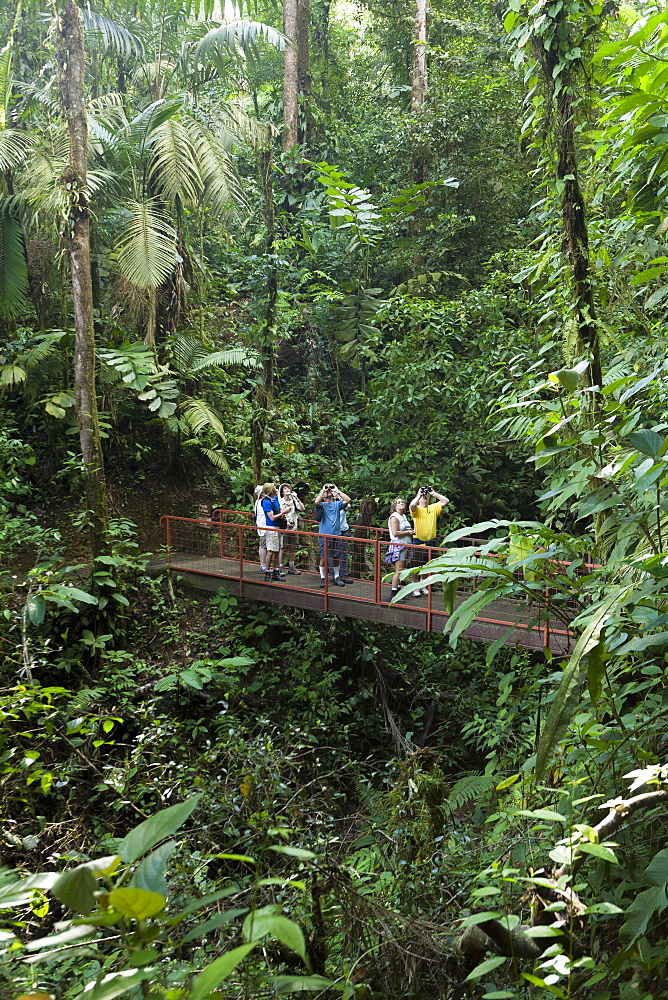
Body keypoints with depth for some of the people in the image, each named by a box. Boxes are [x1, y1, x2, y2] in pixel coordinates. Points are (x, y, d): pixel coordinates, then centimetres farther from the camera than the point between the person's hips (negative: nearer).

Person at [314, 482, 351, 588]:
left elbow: (348, 500, -2)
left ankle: (337, 577, 21)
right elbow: (316, 502, -22)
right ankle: (322, 578, 9)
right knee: (323, 557, -1)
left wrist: (337, 490, -1)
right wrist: (323, 490, -10)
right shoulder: (322, 505, 0)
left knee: (336, 557, 10)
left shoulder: (337, 504, 11)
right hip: (324, 535, -4)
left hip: (337, 534, 4)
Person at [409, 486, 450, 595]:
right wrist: (419, 494, -14)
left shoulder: (434, 508, 9)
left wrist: (433, 493, -2)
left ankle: (423, 586, 25)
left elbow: (446, 501, 1)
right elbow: (412, 505, -28)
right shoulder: (416, 509, -5)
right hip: (418, 541, -4)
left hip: (430, 541, 4)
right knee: (417, 565, 1)